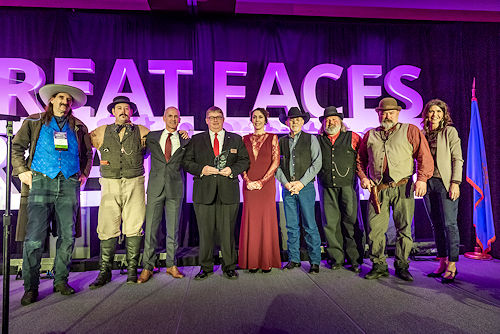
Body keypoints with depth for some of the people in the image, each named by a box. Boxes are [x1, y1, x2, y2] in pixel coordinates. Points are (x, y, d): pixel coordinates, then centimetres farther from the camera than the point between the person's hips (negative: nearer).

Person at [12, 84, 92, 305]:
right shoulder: (34, 122, 13)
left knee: (67, 236, 2)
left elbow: (88, 153, 26)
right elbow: (16, 147, 15)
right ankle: (31, 287, 7)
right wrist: (22, 171, 3)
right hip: (41, 181, -2)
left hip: (69, 184, 2)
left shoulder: (79, 127, 17)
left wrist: (84, 174, 15)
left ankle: (60, 281, 16)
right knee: (34, 239, -5)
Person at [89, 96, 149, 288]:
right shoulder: (102, 132, 12)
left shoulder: (142, 132, 9)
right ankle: (104, 272, 13)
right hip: (110, 185, 1)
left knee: (133, 228, 1)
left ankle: (132, 271, 12)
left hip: (134, 185, -1)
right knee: (107, 229, 0)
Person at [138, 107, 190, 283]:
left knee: (173, 229, 7)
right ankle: (147, 267, 13)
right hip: (155, 187, 0)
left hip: (175, 189, 0)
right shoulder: (152, 137, 9)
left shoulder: (185, 141, 6)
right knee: (150, 228, 2)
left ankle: (171, 265, 20)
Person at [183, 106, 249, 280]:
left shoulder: (236, 139, 13)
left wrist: (232, 170, -8)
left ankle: (229, 267, 18)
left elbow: (245, 160, 10)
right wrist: (201, 169, -9)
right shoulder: (196, 140, 12)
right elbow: (187, 162, 8)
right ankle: (206, 267, 19)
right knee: (205, 231, 4)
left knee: (227, 231, 3)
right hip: (204, 192, 0)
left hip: (228, 191, 0)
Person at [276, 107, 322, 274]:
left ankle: (315, 261, 10)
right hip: (287, 188, 2)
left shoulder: (311, 139, 5)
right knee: (291, 226, 7)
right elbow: (276, 164, 7)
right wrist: (286, 183, -7)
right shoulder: (281, 142, 11)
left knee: (310, 225, -1)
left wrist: (302, 182, -10)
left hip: (306, 187, -2)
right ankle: (294, 259, 18)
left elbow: (317, 163, -2)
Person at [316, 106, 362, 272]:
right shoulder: (318, 140, 12)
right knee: (331, 224, 1)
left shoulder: (352, 137, 8)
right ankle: (337, 258, 13)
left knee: (350, 222, -2)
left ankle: (354, 259, 10)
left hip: (347, 185, -1)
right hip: (327, 188, 2)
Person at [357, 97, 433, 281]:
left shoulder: (410, 131, 10)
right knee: (375, 229, 0)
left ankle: (402, 266, 18)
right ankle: (379, 266, 13)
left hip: (403, 188, -1)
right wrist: (363, 177, 5)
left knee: (404, 229, 3)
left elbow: (424, 156, 1)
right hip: (378, 190, 2)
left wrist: (422, 178, -12)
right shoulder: (370, 135, 17)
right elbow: (361, 160, 22)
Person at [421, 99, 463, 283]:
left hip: (445, 183, -5)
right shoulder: (423, 134, 14)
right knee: (436, 225, 9)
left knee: (449, 224, -4)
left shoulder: (450, 132, 1)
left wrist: (455, 183, -14)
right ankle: (442, 262, 17)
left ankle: (452, 265, 4)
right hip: (428, 183, 5)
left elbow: (457, 159, -5)